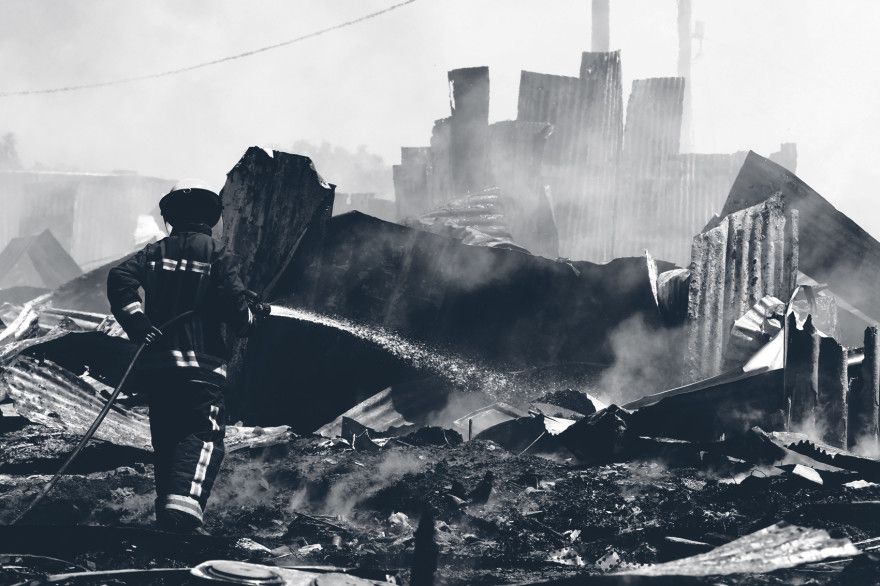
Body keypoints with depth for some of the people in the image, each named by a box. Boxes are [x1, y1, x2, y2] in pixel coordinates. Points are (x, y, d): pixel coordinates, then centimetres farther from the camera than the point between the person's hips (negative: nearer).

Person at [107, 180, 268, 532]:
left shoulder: (156, 252, 8)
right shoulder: (217, 256, -3)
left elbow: (120, 278, -9)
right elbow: (236, 309, -11)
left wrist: (136, 323, -7)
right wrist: (256, 313, 10)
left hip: (156, 363, 5)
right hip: (201, 364, -5)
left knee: (166, 439, 16)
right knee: (204, 435, -7)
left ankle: (166, 508, 20)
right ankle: (183, 502, -31)